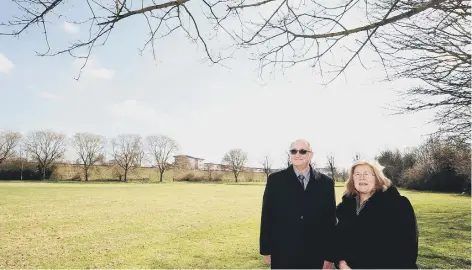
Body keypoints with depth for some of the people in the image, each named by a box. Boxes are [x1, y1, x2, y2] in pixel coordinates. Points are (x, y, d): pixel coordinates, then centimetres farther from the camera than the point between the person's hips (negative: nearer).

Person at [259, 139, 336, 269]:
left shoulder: (326, 183, 1)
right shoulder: (275, 180, -2)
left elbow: (330, 221, 2)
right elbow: (267, 216, -1)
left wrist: (329, 256, 2)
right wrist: (266, 250, -2)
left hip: (314, 257, 1)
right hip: (283, 256, -1)